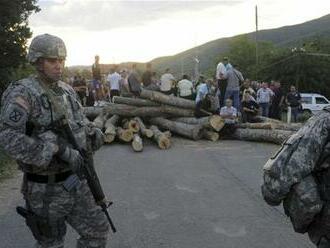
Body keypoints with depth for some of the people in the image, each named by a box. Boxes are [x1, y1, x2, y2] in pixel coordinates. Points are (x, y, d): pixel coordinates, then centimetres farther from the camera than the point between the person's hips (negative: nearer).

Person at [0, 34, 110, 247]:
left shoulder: (67, 91, 5)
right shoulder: (22, 93, -18)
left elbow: (79, 123, 19)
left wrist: (94, 133, -6)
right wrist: (60, 150, -35)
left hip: (74, 182, 6)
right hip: (45, 188, -6)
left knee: (97, 231, 10)